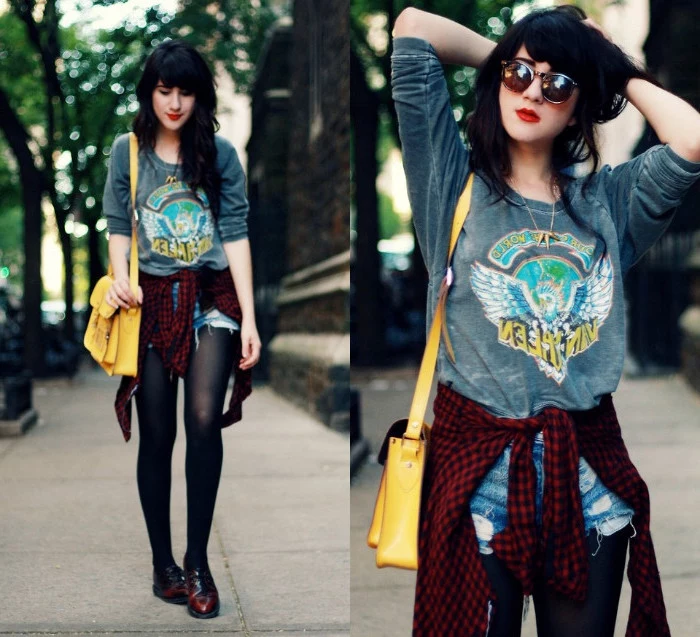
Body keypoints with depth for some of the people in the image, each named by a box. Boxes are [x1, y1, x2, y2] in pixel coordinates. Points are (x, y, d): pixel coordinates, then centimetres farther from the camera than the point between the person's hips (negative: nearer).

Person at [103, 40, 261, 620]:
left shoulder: (219, 154, 3)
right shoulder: (128, 152, 6)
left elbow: (236, 234, 1)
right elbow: (119, 226, 7)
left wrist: (249, 319, -5)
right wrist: (120, 278, -14)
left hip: (211, 298, -1)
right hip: (152, 300, 1)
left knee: (204, 420, -18)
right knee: (156, 436, 3)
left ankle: (198, 561, -5)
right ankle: (163, 564, 15)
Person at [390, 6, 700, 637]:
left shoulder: (607, 199, 8)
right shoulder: (455, 181, 3)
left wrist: (620, 70, 5)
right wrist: (503, 56, 12)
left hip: (591, 464, 3)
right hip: (478, 462, -2)